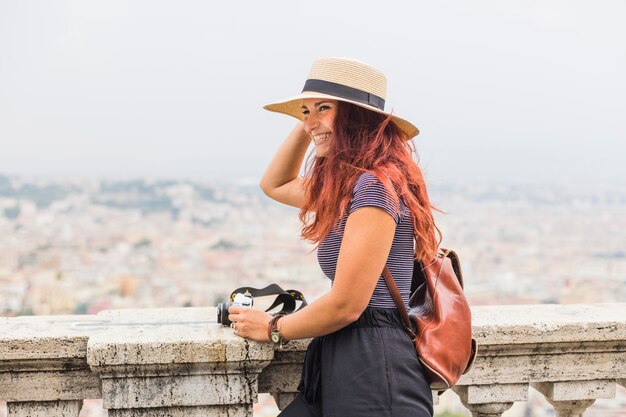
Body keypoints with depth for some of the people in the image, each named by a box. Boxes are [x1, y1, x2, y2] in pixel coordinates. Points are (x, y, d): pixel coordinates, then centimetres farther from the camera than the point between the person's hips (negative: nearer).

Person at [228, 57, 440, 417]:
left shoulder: (375, 185, -15)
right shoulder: (344, 185, 15)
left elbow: (346, 305, -18)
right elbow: (275, 185, 33)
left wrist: (273, 329, -1)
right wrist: (307, 124, 19)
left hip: (373, 369, -9)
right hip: (340, 364, 9)